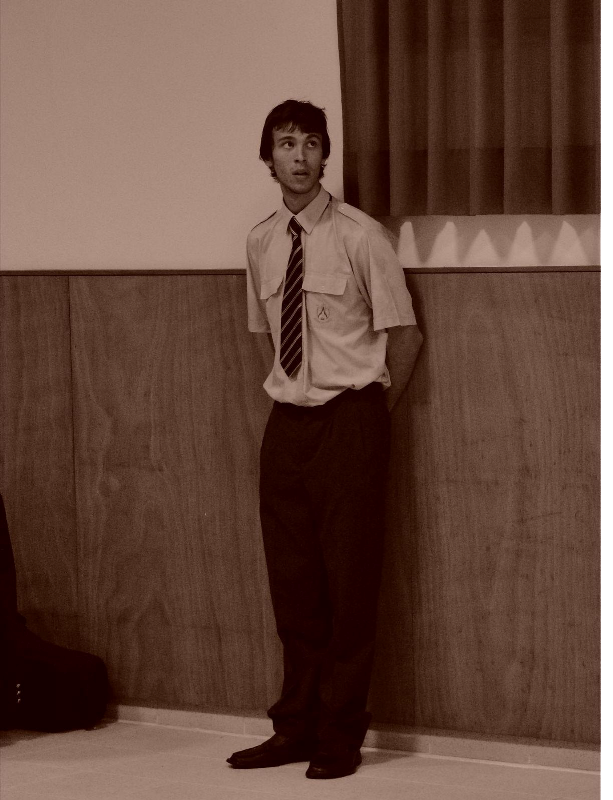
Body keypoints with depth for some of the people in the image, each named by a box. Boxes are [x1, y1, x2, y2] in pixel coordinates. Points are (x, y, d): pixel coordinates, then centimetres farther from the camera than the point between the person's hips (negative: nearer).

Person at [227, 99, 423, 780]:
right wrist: (298, 388, 12)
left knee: (349, 581, -1)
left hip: (350, 421, -5)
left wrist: (374, 410, 0)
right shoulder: (260, 243, 6)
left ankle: (339, 735, 9)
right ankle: (296, 727, 20)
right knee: (292, 582, 9)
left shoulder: (360, 236, -10)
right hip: (287, 420, 5)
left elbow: (404, 334, -4)